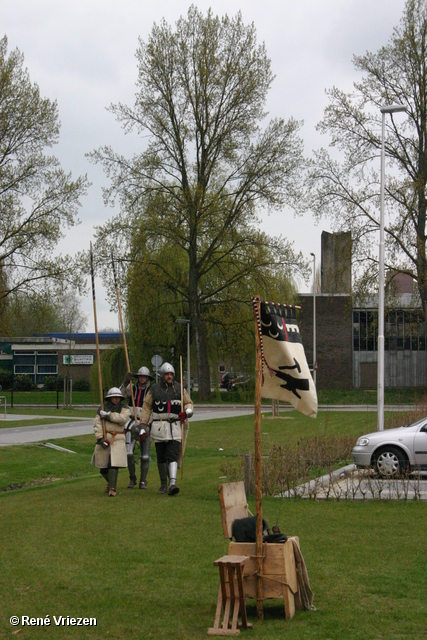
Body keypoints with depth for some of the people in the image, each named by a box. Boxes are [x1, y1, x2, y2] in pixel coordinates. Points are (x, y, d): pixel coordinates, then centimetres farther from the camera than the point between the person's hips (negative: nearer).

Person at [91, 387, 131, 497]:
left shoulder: (124, 409, 7)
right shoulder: (102, 408, 8)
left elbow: (123, 419, -15)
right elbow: (97, 424, -1)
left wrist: (108, 415, -16)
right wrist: (100, 438, -14)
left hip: (118, 439, -2)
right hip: (104, 438, 2)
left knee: (114, 464, -15)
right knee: (103, 467, 8)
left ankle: (112, 488, -15)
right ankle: (111, 482, 35)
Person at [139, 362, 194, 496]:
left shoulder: (179, 389, 7)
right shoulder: (154, 389, 5)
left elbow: (189, 403, 15)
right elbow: (146, 407, 11)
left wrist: (186, 412, -7)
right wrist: (143, 424, 5)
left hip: (175, 426, 0)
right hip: (159, 427, 1)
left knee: (173, 456, -13)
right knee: (161, 457, 7)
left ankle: (172, 484, -22)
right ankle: (163, 484, 22)